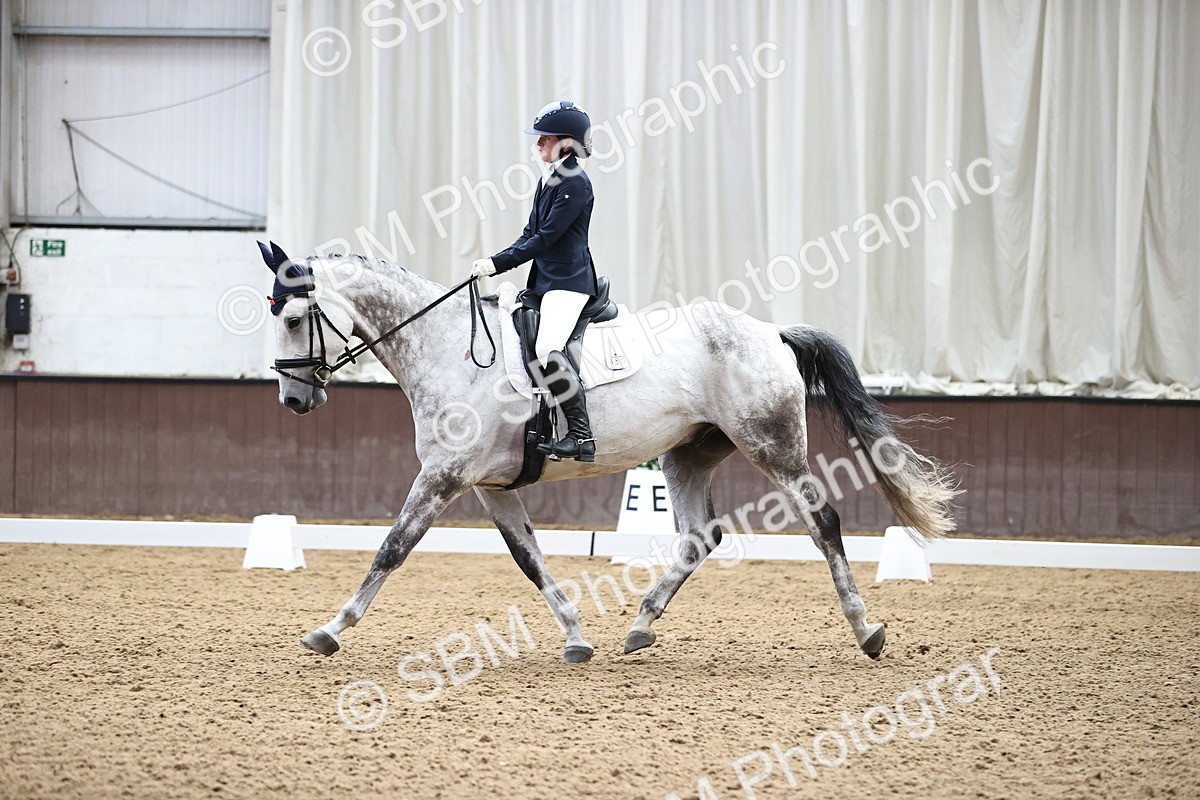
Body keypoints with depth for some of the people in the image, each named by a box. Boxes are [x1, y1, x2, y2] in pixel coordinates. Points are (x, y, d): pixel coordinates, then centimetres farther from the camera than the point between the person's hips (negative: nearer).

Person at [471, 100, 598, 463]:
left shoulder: (575, 184, -13)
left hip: (569, 281, -11)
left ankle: (581, 436, -23)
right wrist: (494, 263, 3)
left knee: (547, 349, -27)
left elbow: (546, 238, -17)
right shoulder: (547, 181, 15)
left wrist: (499, 263, -17)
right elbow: (531, 233, 16)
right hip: (543, 280, 11)